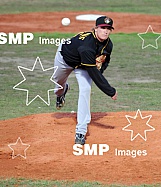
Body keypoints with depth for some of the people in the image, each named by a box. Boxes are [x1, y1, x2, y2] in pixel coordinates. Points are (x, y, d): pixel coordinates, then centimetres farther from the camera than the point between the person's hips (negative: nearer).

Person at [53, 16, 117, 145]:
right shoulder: (86, 44, -46)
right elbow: (93, 72, -45)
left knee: (85, 89, -19)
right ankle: (61, 92, 66)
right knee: (58, 81, 23)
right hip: (65, 58, -3)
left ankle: (81, 132, -17)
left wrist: (99, 69, -20)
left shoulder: (108, 45, -25)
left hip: (82, 65, 3)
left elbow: (105, 61, 0)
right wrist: (111, 91, -44)